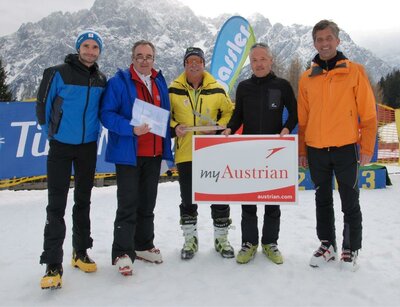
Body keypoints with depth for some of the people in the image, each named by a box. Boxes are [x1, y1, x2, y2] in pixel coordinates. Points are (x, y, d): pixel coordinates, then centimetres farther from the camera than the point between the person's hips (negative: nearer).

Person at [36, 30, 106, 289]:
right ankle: (53, 264, 3)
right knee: (57, 204, -4)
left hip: (88, 146, 4)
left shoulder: (102, 80, 5)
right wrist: (52, 132, 4)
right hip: (61, 146, -4)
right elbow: (43, 104, -2)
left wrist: (93, 131, 12)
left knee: (83, 201, 12)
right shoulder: (58, 73, -8)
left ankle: (81, 253, 26)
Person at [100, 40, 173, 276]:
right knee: (128, 203, -3)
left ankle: (144, 246, 28)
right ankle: (123, 252, 8)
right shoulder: (119, 81, -6)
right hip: (128, 153, -6)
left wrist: (169, 132, 7)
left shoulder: (160, 82, 13)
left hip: (154, 153, 6)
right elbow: (107, 114, -12)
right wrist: (131, 128, -25)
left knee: (148, 203, 14)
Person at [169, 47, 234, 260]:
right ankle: (190, 239, 26)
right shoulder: (174, 90, 2)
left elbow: (229, 112, 11)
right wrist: (174, 127, -9)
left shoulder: (217, 90, 2)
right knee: (187, 199, 9)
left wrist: (218, 126, -7)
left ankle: (221, 238, 24)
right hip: (185, 153, 0)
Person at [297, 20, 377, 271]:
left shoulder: (355, 71, -2)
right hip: (316, 151, 3)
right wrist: (302, 150, 7)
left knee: (350, 203, 7)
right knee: (323, 201, 14)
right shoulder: (307, 78, 6)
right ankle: (327, 245, 28)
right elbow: (303, 118, 9)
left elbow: (368, 114, -3)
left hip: (345, 149, -3)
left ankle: (351, 250, 22)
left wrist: (367, 148, -6)